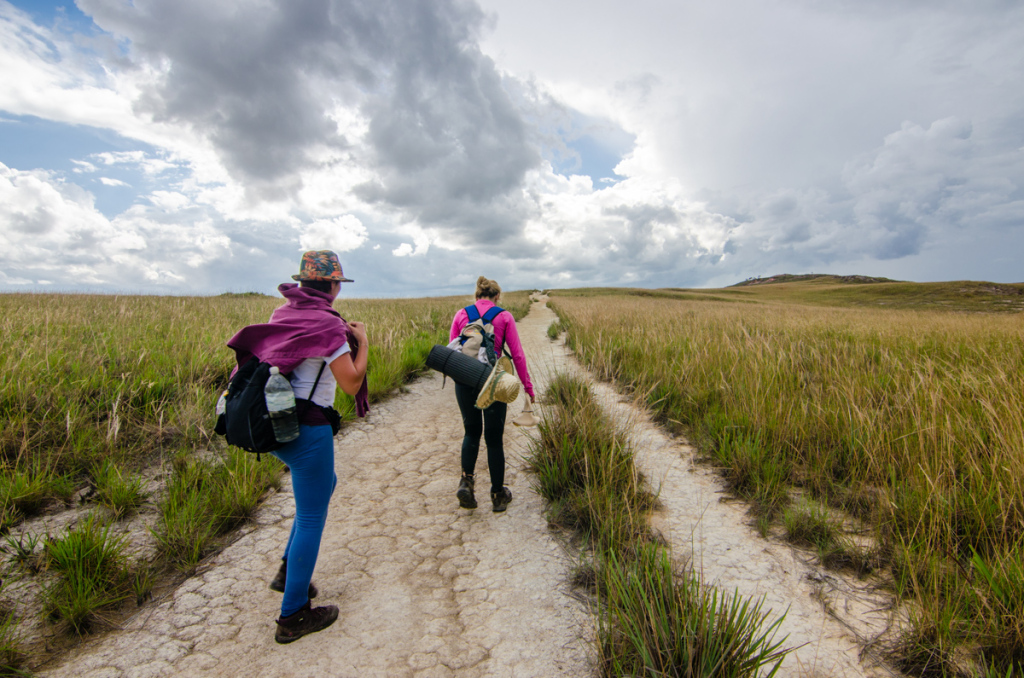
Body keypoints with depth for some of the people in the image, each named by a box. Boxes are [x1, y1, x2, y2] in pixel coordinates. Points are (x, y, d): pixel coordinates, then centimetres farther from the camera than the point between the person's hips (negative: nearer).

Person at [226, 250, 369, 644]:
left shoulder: (283, 314, 7)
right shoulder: (327, 324, -18)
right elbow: (351, 384, -19)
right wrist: (362, 342, -7)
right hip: (307, 429, -9)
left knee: (324, 484, 29)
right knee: (311, 518, 6)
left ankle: (289, 570, 37)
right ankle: (293, 617, 22)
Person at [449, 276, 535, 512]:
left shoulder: (461, 315, 4)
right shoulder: (504, 317, -1)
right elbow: (517, 355, -2)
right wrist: (528, 386, 6)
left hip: (465, 381, 2)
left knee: (472, 432, 22)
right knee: (494, 438, 12)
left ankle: (466, 480, 5)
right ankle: (498, 495, 23)